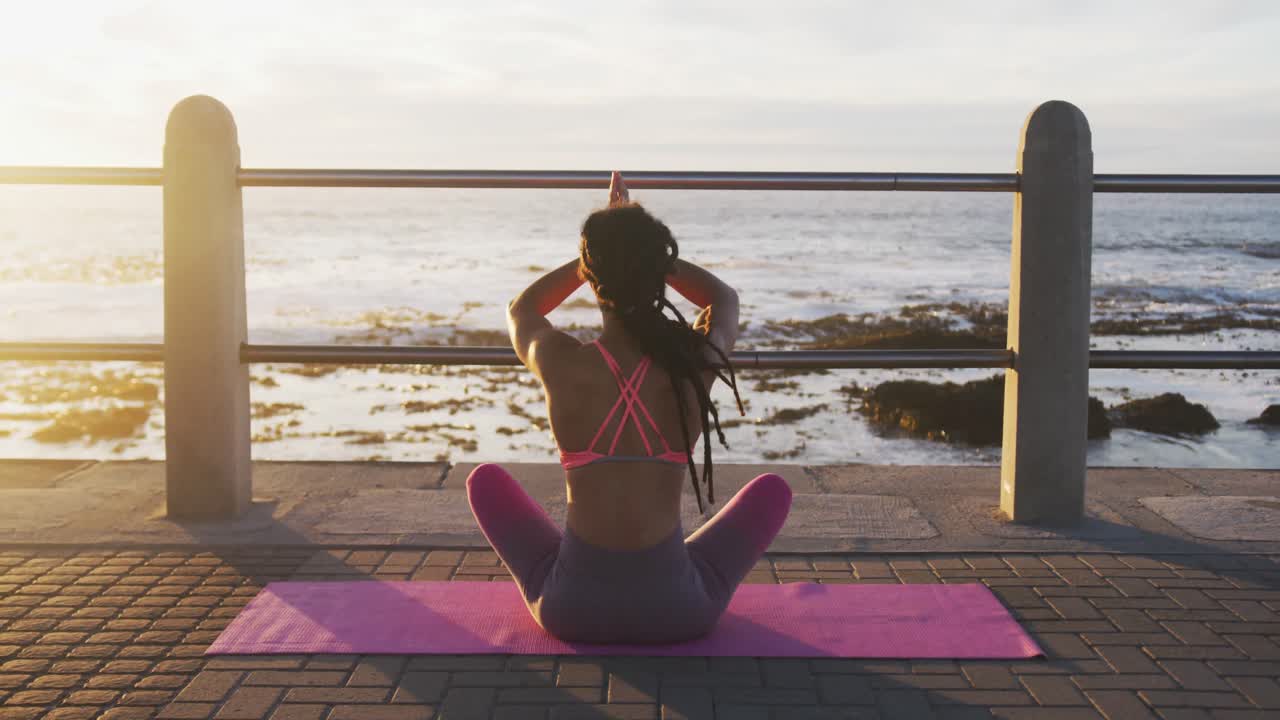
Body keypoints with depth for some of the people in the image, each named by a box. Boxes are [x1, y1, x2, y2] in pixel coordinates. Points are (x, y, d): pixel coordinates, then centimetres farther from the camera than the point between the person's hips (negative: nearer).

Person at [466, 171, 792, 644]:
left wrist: (603, 249, 14)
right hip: (676, 608, 1)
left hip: (573, 607, 0)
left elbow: (520, 310, 16)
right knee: (772, 490, 25)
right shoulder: (695, 365, -9)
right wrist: (643, 248, 13)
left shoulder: (561, 363, -11)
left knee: (486, 480, 25)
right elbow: (725, 299, 18)